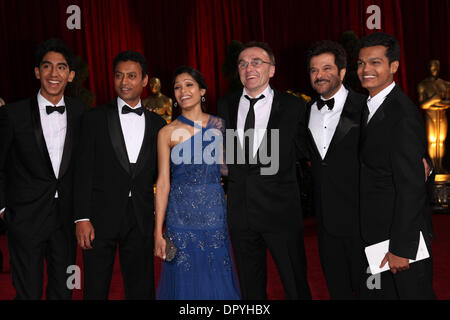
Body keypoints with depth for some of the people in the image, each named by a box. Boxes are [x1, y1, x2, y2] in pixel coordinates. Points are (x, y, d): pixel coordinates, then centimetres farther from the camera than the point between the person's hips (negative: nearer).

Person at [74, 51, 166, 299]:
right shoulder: (95, 118, 2)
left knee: (142, 290, 10)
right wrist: (82, 218, -9)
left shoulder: (156, 123, 9)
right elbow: (84, 170, -2)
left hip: (141, 221, 2)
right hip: (101, 218, -2)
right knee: (95, 290, 7)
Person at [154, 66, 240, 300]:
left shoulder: (218, 125, 5)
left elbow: (226, 168, 7)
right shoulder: (167, 132, 0)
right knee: (185, 282, 7)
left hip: (214, 213, 1)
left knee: (217, 279, 9)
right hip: (181, 216, -1)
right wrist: (158, 231, -5)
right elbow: (163, 183, -2)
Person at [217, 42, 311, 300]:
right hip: (240, 210, 3)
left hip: (281, 210, -3)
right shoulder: (225, 105, 6)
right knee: (250, 285, 17)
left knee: (296, 284, 8)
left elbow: (302, 148, 4)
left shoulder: (293, 106, -4)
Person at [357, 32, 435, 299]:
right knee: (380, 294, 19)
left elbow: (411, 186, -23)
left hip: (404, 236, -9)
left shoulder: (403, 115, -20)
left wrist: (401, 247, -22)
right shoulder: (369, 107, 9)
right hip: (376, 232, 9)